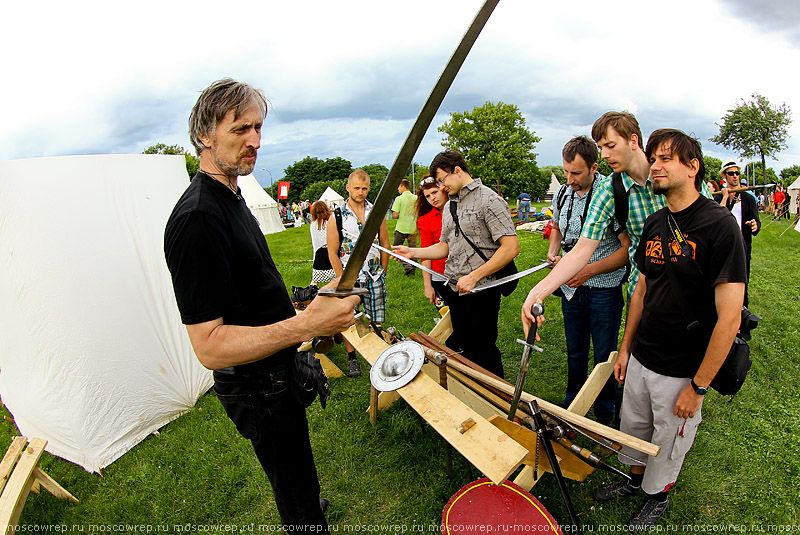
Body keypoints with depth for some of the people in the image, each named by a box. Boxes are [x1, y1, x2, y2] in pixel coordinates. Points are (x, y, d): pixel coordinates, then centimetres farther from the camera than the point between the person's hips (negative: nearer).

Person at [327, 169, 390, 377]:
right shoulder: (337, 217, -5)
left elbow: (385, 243, 10)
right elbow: (332, 253, -3)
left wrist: (382, 272, 6)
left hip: (374, 278, 2)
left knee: (376, 321, 9)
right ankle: (352, 358, 25)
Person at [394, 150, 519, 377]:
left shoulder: (489, 200, -12)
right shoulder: (449, 207, 14)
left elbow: (511, 247, -19)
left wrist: (474, 277, -21)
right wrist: (413, 252, 4)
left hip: (481, 290, -7)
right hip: (454, 290, 8)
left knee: (483, 350, 3)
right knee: (465, 348, 18)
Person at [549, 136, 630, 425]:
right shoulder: (563, 193, 2)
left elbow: (628, 248, -16)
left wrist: (590, 270, -23)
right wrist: (553, 250, 0)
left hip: (604, 290, -5)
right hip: (571, 287, 5)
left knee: (604, 356, 9)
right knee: (574, 353, 19)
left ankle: (605, 417, 30)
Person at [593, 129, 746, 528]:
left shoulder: (719, 225, -19)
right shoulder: (654, 224, 1)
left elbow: (729, 318, -20)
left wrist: (698, 387, -16)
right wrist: (625, 348, 10)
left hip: (682, 371, -5)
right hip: (641, 359, 5)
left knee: (668, 441, 18)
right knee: (633, 426, 22)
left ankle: (659, 495, 44)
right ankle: (635, 479, 49)